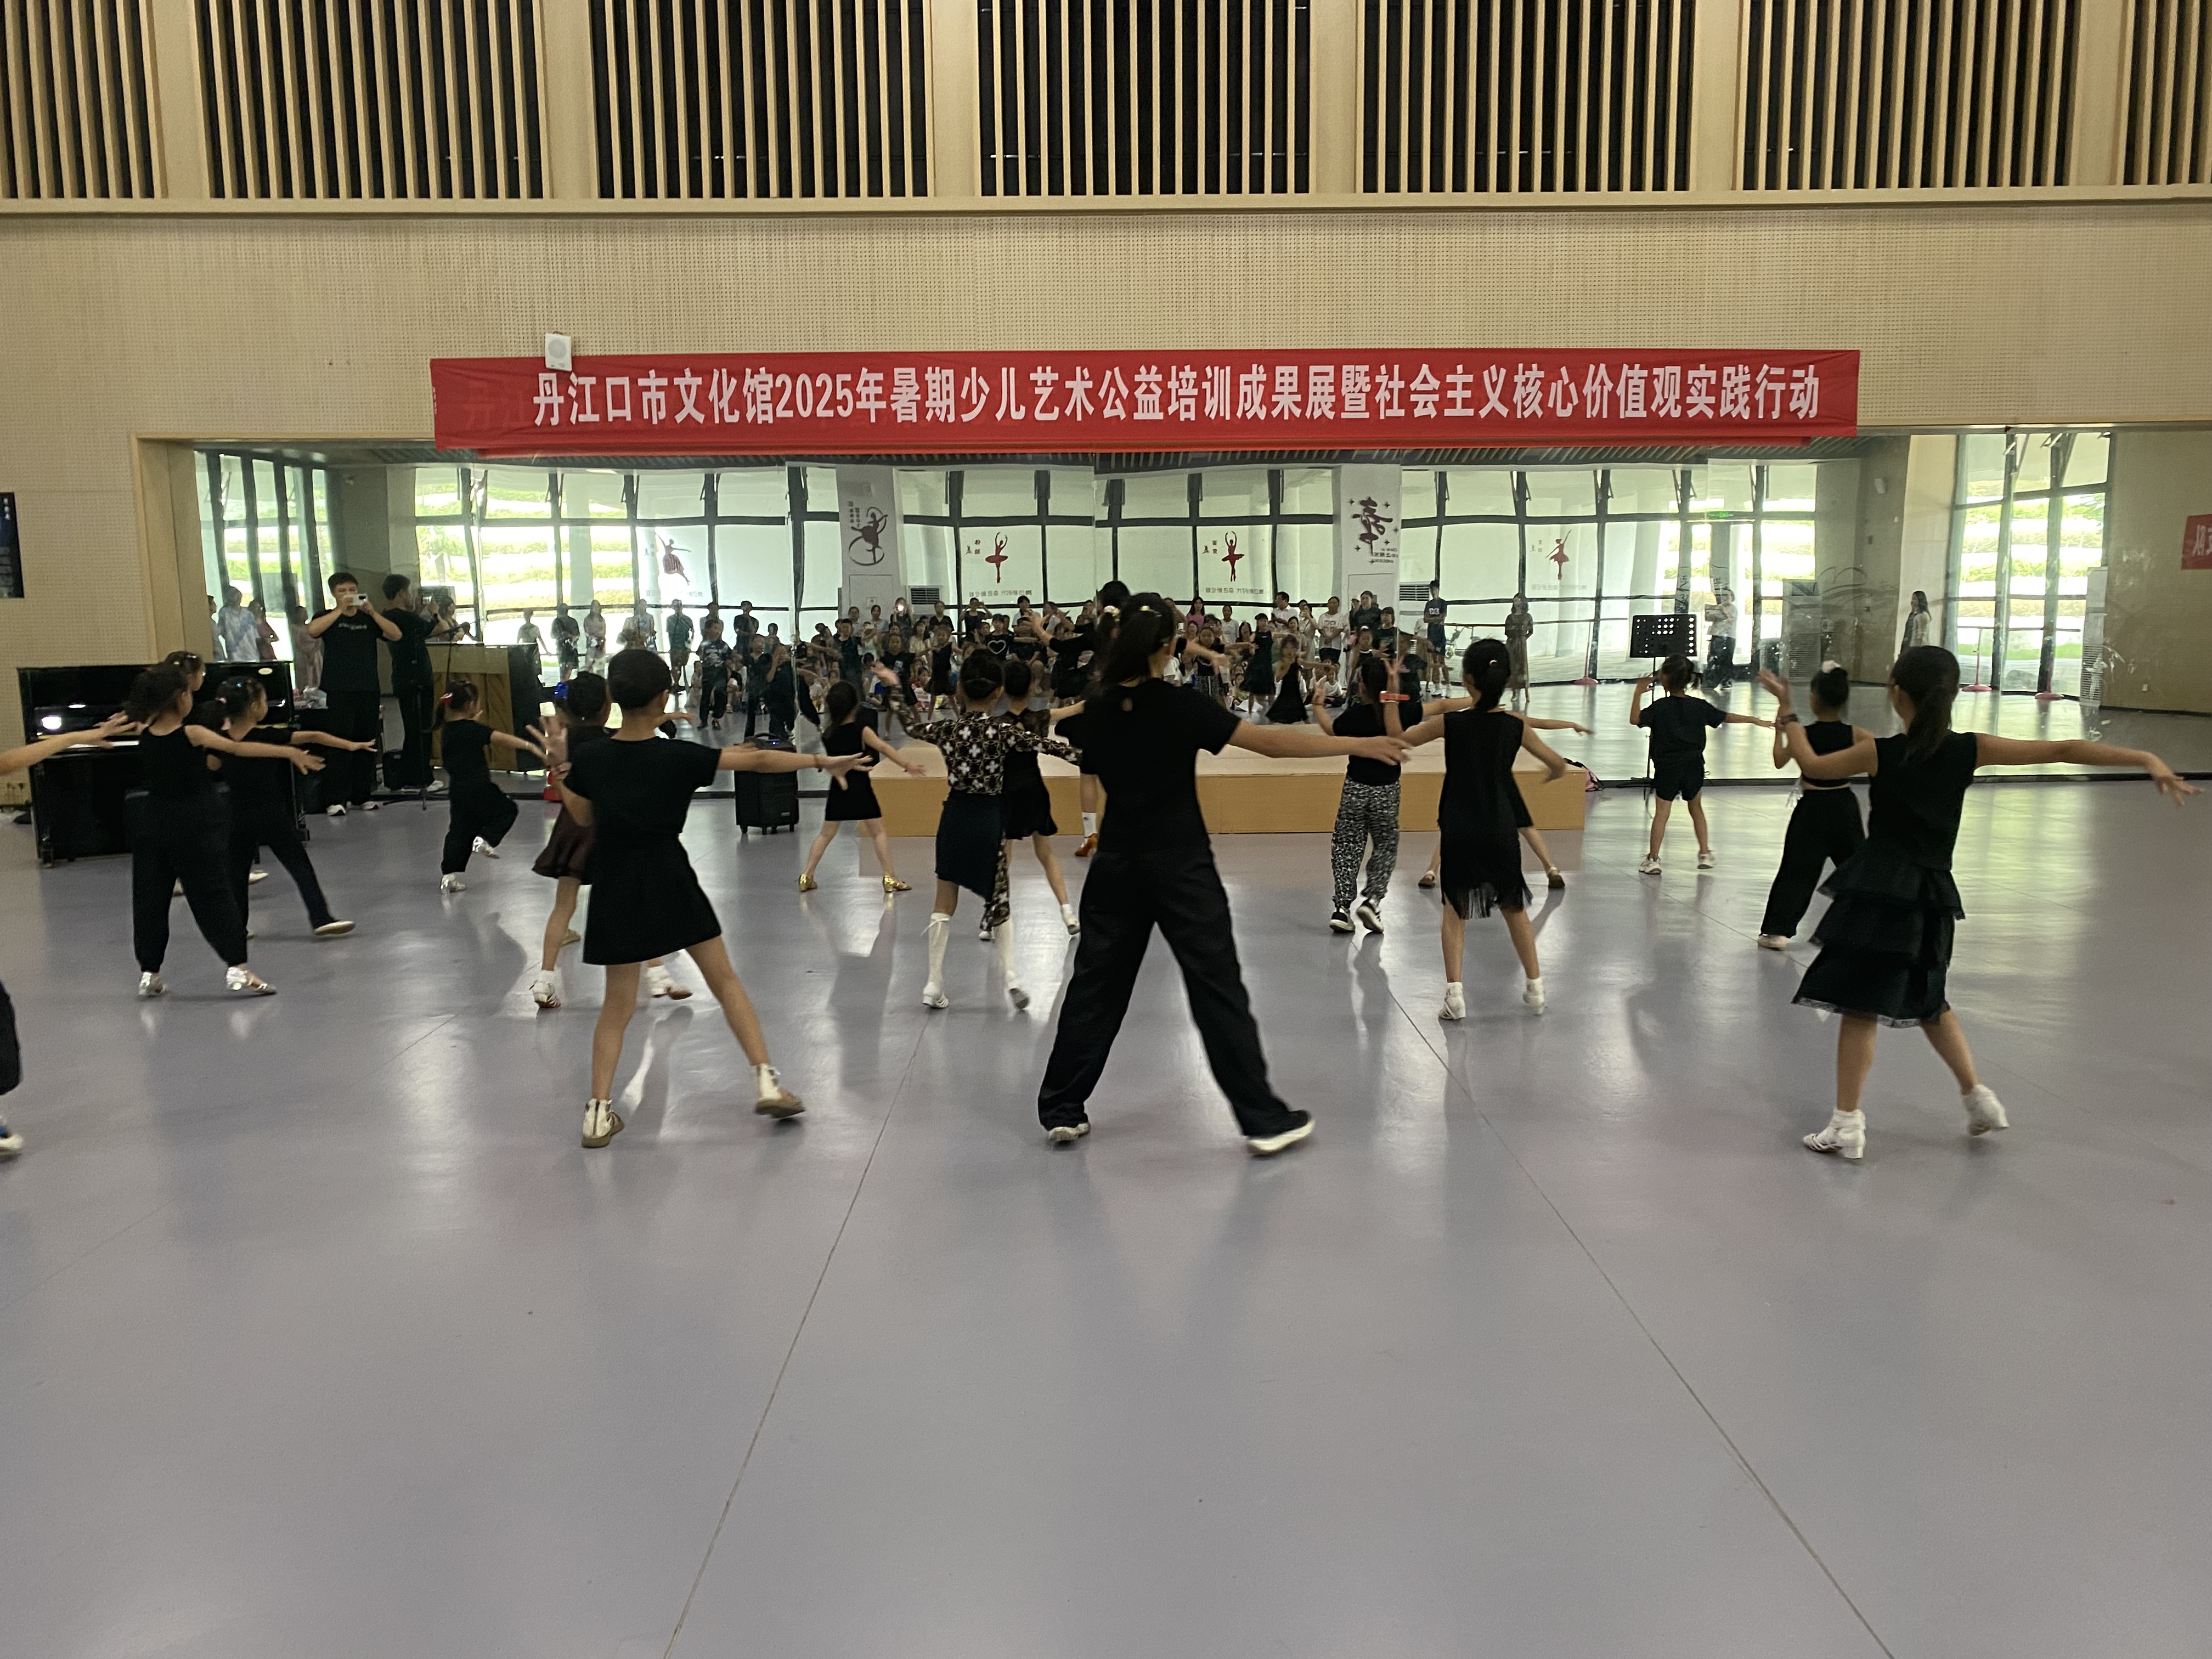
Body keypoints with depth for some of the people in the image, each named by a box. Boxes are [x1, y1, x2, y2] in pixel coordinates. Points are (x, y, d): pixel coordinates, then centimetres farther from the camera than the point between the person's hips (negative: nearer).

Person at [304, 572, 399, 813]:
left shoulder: (369, 619, 13)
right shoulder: (328, 617, 6)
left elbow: (396, 634, -2)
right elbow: (312, 630, -16)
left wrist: (372, 612, -11)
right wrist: (340, 610, -16)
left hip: (370, 691, 3)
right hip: (339, 691, -3)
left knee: (367, 743, 6)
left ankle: (362, 795, 14)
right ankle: (335, 799, -5)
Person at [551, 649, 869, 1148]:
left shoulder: (591, 759, -5)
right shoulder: (679, 756, -12)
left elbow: (584, 819, 10)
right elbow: (757, 760, -10)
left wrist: (560, 769, 15)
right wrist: (822, 761, -4)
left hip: (617, 888, 2)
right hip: (670, 880, -2)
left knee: (619, 1002, 12)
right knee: (725, 980, 11)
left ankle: (599, 1111, 9)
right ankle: (766, 1080, 9)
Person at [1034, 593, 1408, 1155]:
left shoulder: (1096, 710, -1)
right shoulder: (1182, 707, -13)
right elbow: (1272, 742, -14)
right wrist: (1360, 745, -9)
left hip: (1117, 865, 4)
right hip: (1180, 866, -4)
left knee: (1096, 983, 12)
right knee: (1218, 988, 1)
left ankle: (1061, 1109, 19)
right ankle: (1264, 1120, 7)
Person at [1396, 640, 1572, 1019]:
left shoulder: (1450, 723, -12)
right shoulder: (1517, 726, -7)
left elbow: (1401, 740, 0)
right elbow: (1558, 766, 3)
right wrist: (1550, 775, 26)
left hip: (1459, 831, -1)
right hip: (1501, 830, 2)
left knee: (1454, 909, 10)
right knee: (1514, 907, 18)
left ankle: (1454, 992, -1)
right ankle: (1535, 988, 24)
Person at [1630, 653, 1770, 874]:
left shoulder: (1660, 707, -14)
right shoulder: (1699, 706, -1)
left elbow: (1635, 720, -18)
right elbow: (1726, 718, 5)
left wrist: (1639, 692, -13)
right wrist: (1754, 720, 16)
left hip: (1668, 768, -3)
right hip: (1694, 766, 3)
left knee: (1662, 811, 0)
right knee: (1696, 808, 19)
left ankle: (1653, 859, 0)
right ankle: (1705, 853, 20)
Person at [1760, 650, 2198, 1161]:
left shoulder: (1878, 752, -10)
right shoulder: (1970, 750, -2)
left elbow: (1812, 766, 4)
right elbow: (2063, 750, -3)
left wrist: (1786, 714, 16)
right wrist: (2147, 759, 0)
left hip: (1880, 889, -4)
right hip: (1932, 894, 5)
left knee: (1860, 1006, -1)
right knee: (1927, 999, 26)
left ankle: (1847, 1125, 1)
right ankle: (1976, 1095, 28)